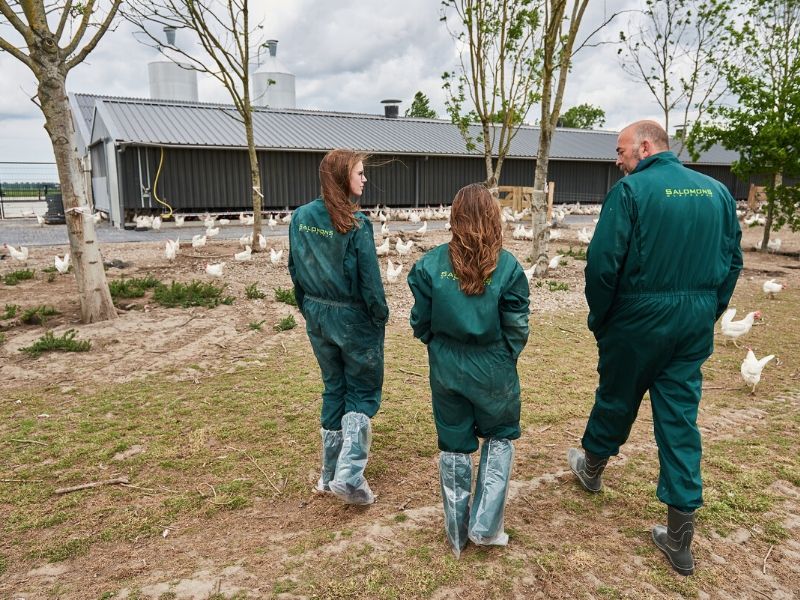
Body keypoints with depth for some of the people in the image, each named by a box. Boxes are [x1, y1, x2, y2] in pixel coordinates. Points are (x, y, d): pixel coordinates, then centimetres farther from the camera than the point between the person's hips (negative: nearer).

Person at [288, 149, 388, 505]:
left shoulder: (301, 217, 0)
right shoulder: (355, 223, -18)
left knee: (334, 389, 19)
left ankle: (330, 474, 27)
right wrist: (381, 318, -4)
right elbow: (369, 278, -17)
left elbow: (294, 268, 7)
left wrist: (307, 308, 17)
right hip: (353, 318, -6)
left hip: (318, 316, 6)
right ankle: (349, 476, 2)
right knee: (363, 392, 10)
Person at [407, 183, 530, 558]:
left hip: (446, 369, 2)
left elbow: (421, 322, -3)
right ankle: (485, 525, 17)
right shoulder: (508, 266, -14)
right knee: (499, 437, 23)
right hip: (493, 371, -1)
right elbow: (517, 327, -8)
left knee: (454, 447, 17)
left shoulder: (431, 263, -10)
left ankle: (457, 534, 29)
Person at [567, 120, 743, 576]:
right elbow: (733, 261, 11)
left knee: (616, 396, 18)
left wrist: (599, 317, -2)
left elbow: (603, 263, -16)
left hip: (640, 317, -5)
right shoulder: (717, 191, 7)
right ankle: (680, 535, 14)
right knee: (681, 415, 9)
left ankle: (593, 465, 45)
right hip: (696, 323, 5)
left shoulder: (631, 190, -12)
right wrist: (710, 313, 18)